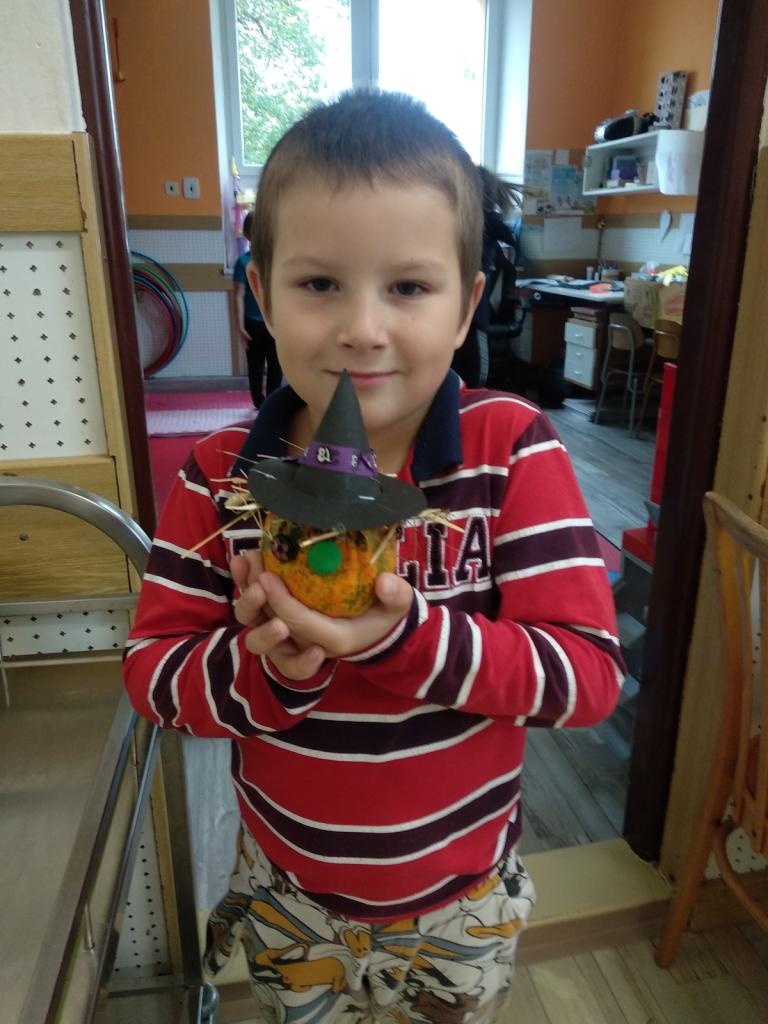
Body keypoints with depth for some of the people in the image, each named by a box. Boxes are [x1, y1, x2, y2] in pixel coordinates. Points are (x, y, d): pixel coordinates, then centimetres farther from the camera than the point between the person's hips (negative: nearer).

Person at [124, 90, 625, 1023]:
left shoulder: (515, 451, -21)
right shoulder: (220, 478, -16)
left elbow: (589, 672, -23)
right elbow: (151, 673, -13)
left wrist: (411, 639, -38)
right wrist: (266, 663, -34)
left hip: (463, 898, 0)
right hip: (286, 889, 2)